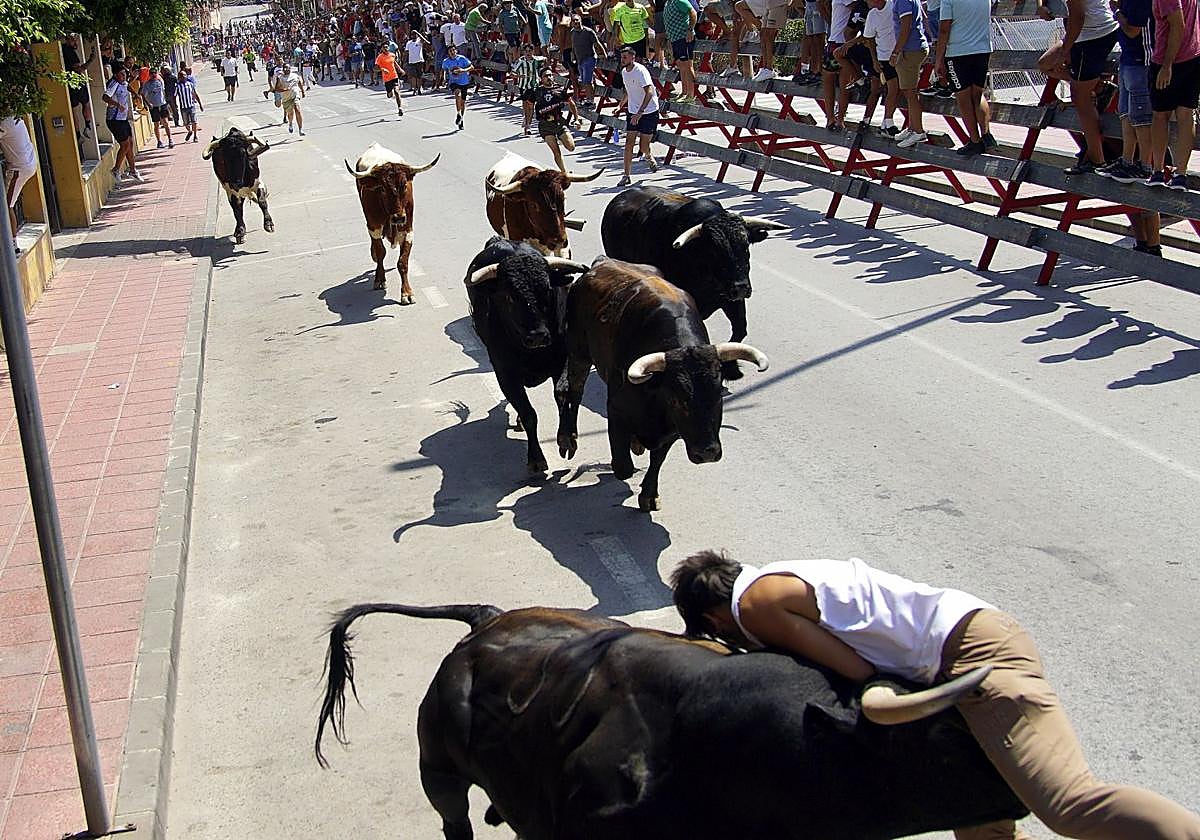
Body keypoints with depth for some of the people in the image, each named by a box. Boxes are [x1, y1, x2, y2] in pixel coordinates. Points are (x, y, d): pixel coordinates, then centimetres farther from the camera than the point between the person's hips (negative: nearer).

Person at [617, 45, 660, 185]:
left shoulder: (640, 71, -20)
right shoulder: (624, 72, 5)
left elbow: (649, 93, -30)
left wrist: (639, 113, -35)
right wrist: (620, 105, 18)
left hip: (649, 112, -6)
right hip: (633, 112, 6)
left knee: (643, 146, -3)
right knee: (629, 144, -4)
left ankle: (649, 157, 33)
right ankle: (626, 176, 0)